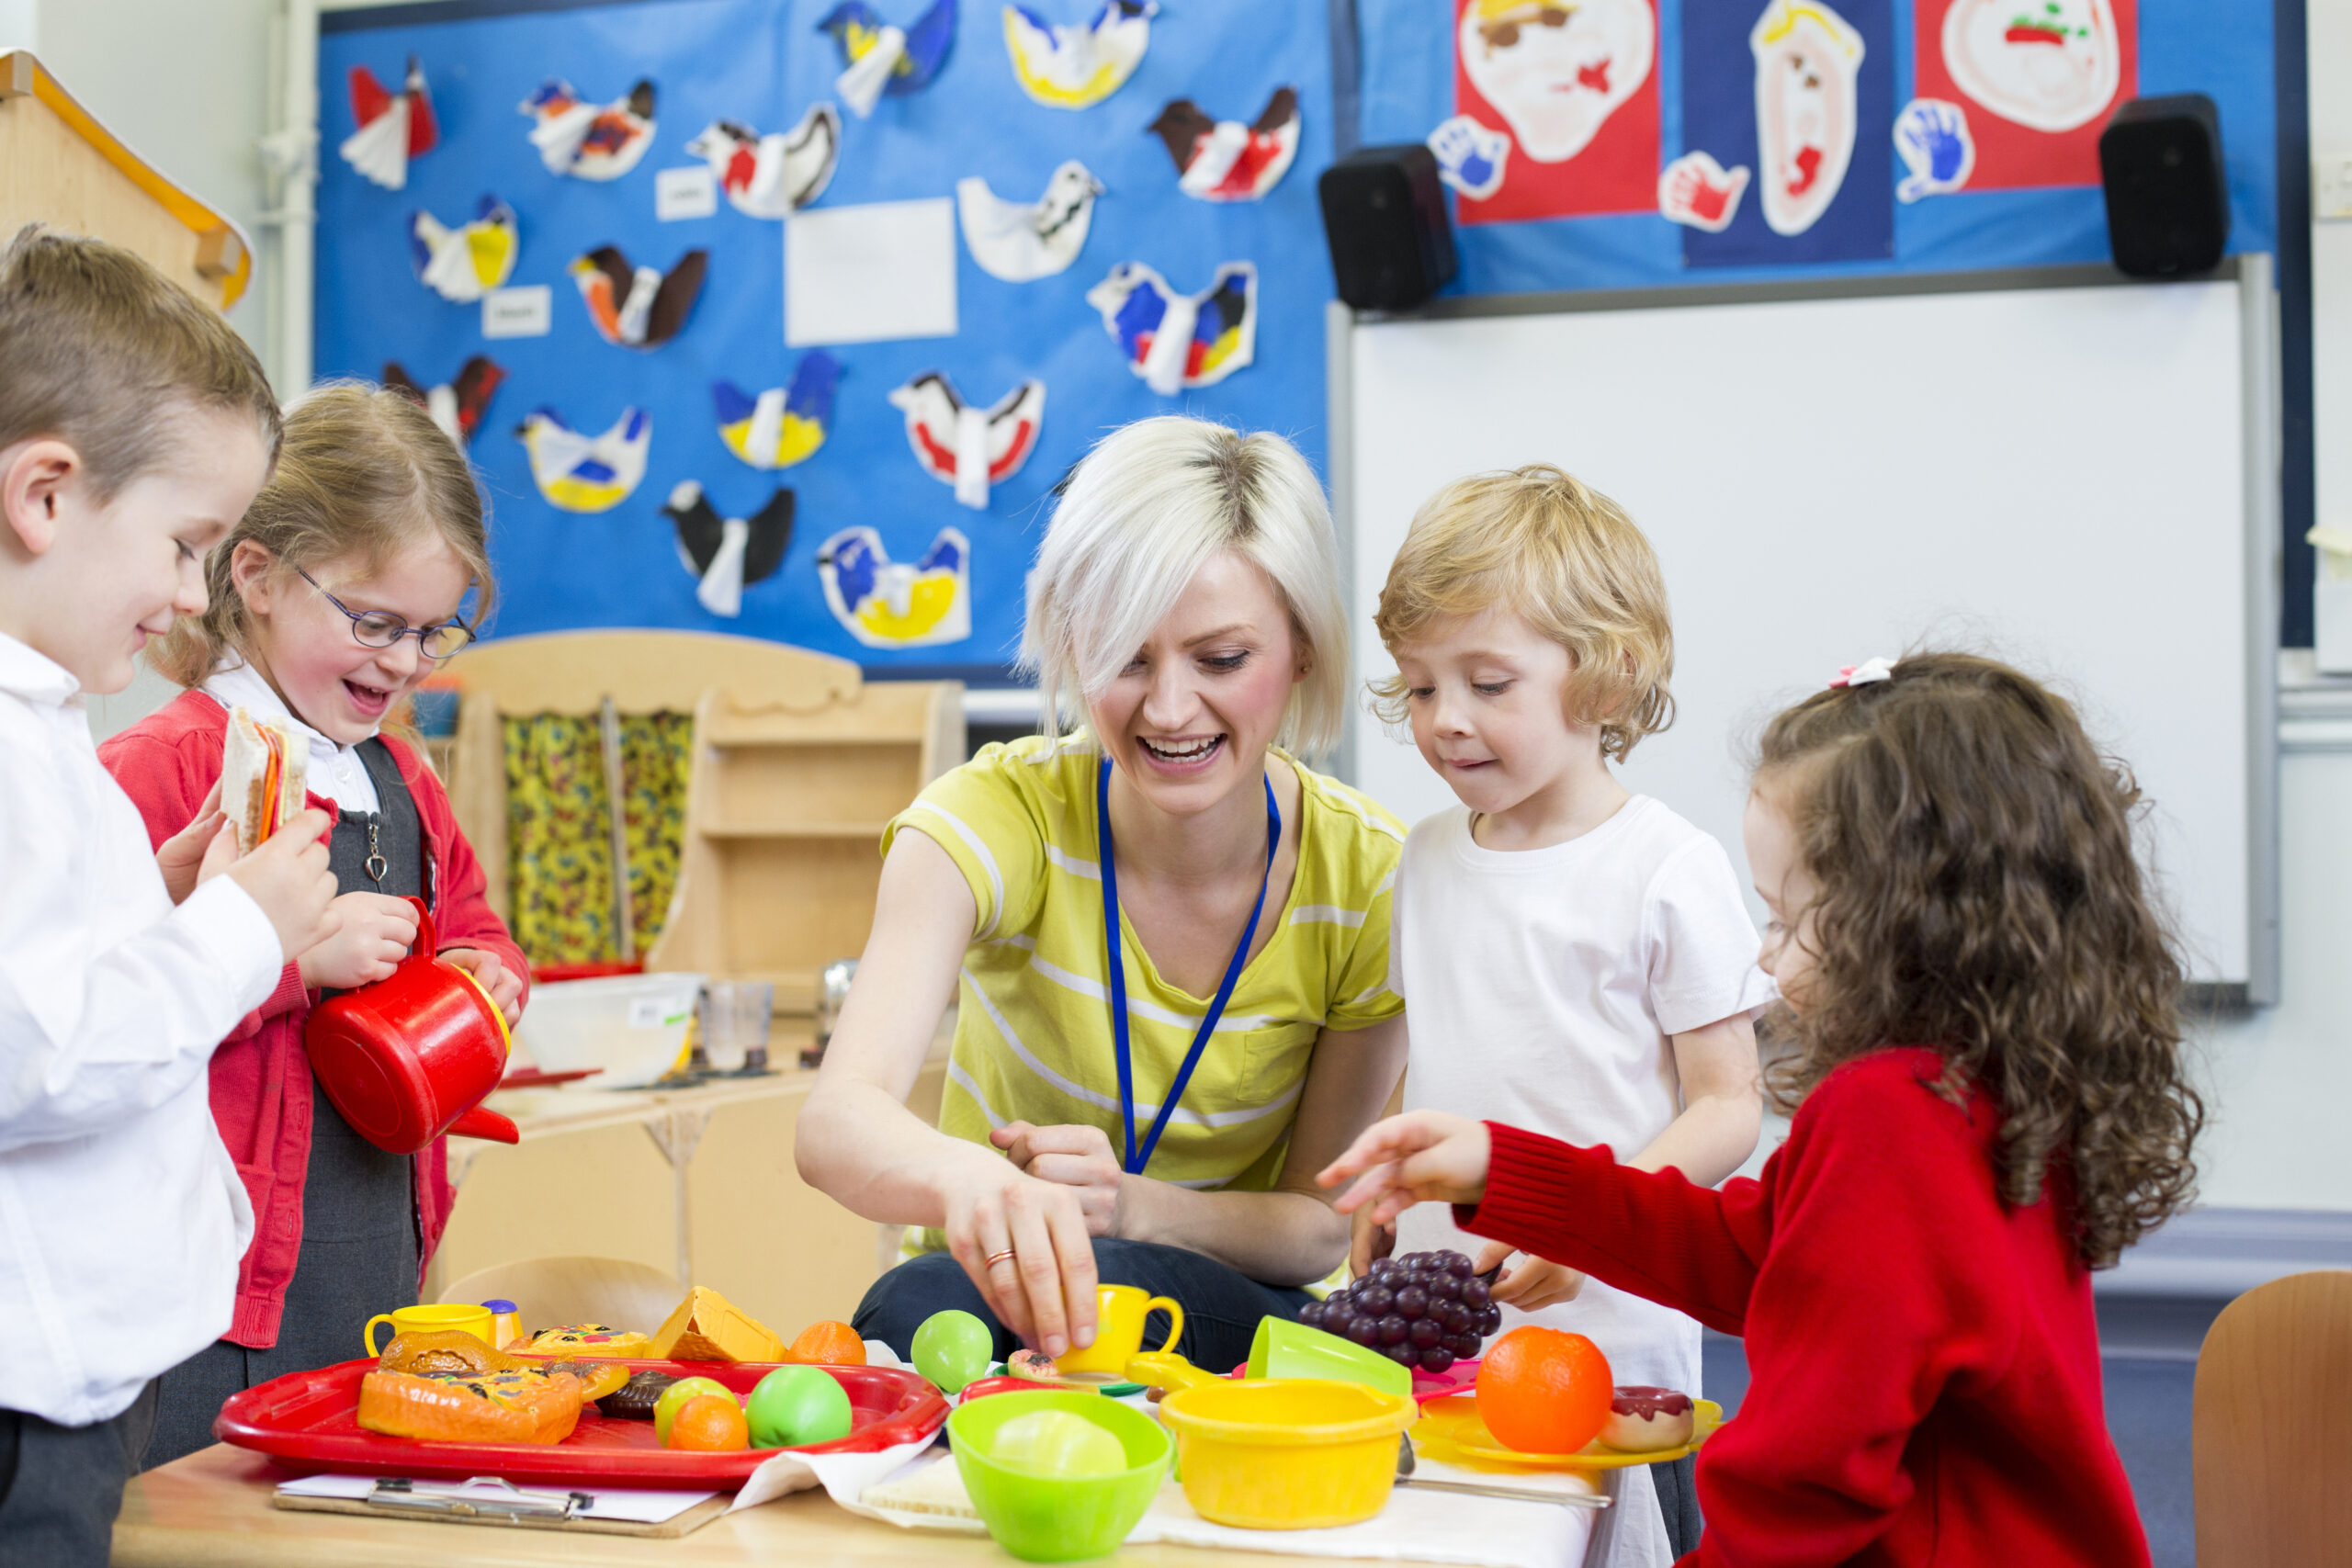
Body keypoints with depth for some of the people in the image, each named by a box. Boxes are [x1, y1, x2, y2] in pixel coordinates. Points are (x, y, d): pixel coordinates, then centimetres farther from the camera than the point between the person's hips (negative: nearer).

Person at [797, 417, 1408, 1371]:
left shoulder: (1366, 873, -12)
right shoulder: (1000, 814, -17)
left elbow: (1321, 1226, -5)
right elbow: (837, 1120, -31)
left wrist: (1136, 1206, -27)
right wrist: (965, 1177, -55)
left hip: (1243, 1311, 0)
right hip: (987, 1285, 0)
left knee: (1100, 1281, -34)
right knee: (922, 1307, -35)